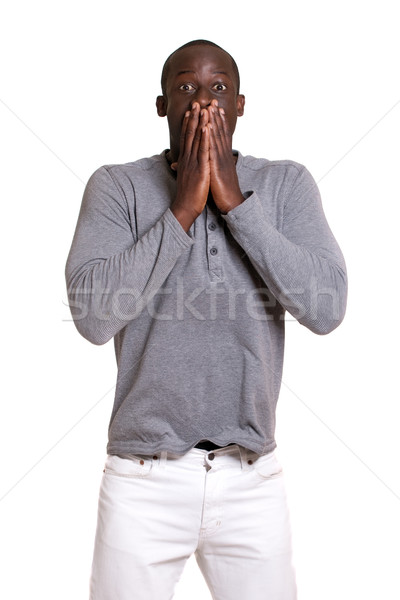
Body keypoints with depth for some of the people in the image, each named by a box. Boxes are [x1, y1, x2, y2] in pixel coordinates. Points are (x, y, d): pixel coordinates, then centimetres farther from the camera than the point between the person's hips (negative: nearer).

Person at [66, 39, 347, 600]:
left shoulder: (287, 184, 0)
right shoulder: (116, 185, -3)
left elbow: (326, 307, -13)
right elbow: (93, 316, -15)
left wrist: (235, 201, -15)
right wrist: (182, 209, -17)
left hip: (252, 479, 1)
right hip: (144, 478, -1)